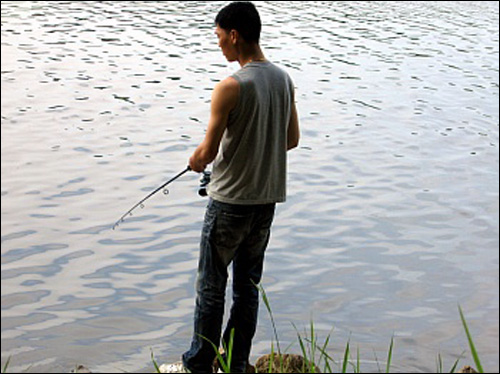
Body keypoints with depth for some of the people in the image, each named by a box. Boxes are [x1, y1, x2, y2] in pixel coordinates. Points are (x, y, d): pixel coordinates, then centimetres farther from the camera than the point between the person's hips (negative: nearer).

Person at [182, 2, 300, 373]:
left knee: (211, 287, 7)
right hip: (268, 198, 7)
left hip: (230, 201, -7)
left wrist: (196, 161, 5)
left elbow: (208, 152, -17)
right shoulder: (284, 80, 2)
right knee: (248, 284, 15)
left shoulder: (230, 88, -20)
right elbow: (292, 139, 11)